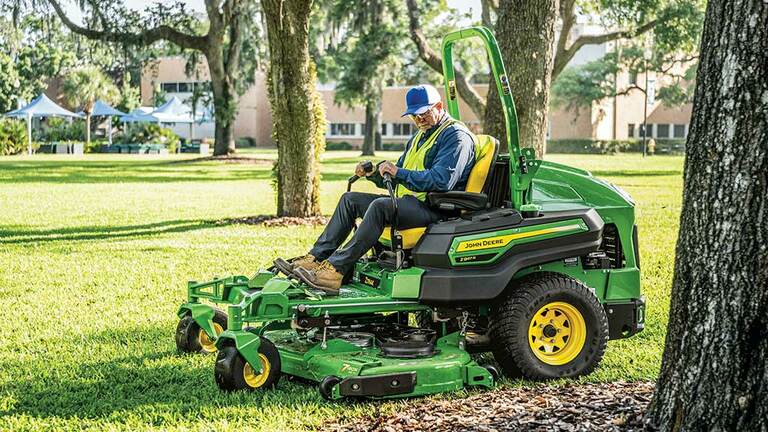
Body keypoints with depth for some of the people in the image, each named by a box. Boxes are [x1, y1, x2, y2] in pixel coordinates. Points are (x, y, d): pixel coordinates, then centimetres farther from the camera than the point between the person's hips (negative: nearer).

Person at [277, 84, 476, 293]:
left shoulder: (456, 136, -8)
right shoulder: (419, 137, 23)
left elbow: (441, 180, -23)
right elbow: (396, 180, 25)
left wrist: (399, 172, -21)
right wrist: (372, 173, 5)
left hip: (435, 209, -10)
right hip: (409, 203, 10)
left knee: (380, 206, -33)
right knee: (350, 199, 5)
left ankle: (335, 271, -37)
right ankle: (315, 258, -5)